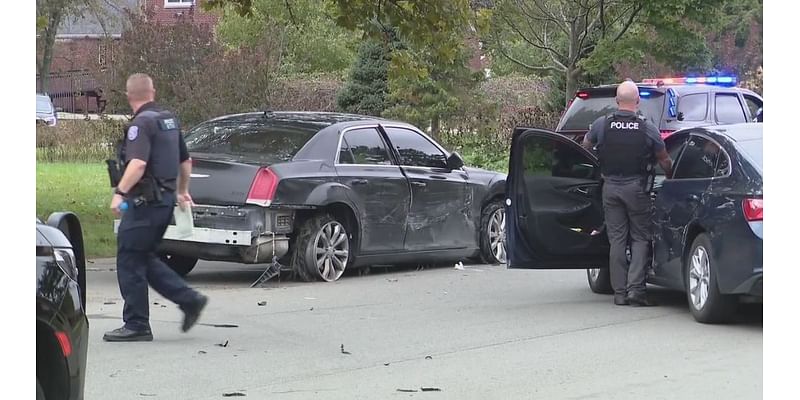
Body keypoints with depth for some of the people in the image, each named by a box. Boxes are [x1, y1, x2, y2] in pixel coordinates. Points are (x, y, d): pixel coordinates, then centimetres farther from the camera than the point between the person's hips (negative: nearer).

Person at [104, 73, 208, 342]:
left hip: (145, 201, -9)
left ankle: (136, 325, 0)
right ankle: (189, 299, 10)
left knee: (130, 261, -2)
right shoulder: (169, 120, 15)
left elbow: (138, 164, -28)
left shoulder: (142, 123, -13)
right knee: (144, 259, 17)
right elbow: (185, 161, 26)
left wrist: (120, 193, -31)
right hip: (165, 199, 9)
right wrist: (182, 192, 38)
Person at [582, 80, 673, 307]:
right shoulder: (647, 128, -6)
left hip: (610, 186, 2)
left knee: (616, 239, 7)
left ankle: (620, 292, 6)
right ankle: (635, 288, -9)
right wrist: (671, 178, 21)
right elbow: (664, 160, 2)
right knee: (640, 238, 4)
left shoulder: (601, 125, -2)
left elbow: (585, 147, 15)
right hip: (636, 187, -2)